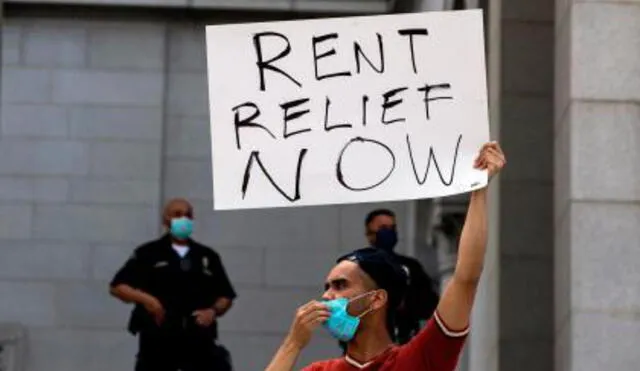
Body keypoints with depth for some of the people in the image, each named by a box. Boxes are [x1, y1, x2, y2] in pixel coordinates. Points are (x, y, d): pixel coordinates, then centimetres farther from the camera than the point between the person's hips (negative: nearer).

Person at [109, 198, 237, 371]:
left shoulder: (208, 257, 12)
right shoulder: (148, 254, 4)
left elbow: (226, 296, 15)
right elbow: (117, 286, 1)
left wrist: (213, 311, -6)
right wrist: (144, 298, -16)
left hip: (198, 339, 2)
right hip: (158, 340, -2)